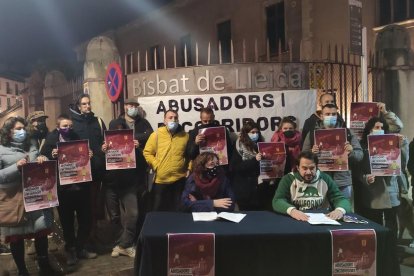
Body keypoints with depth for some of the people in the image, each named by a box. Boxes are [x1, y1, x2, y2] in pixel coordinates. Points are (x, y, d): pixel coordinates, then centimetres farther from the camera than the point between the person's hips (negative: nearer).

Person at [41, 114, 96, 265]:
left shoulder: (77, 138, 9)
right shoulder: (51, 140, -1)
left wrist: (89, 155, -9)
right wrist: (52, 156, -25)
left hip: (81, 185, 3)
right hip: (63, 187, -3)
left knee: (85, 219, 9)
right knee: (67, 221, 10)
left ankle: (80, 248, 28)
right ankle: (70, 250, 29)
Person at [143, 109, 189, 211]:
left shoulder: (185, 135, 5)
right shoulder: (156, 134, -3)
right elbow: (147, 152, -1)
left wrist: (189, 168, 2)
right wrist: (156, 166, -8)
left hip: (179, 179, 2)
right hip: (161, 179, -1)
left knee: (177, 210, 13)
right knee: (158, 209, 10)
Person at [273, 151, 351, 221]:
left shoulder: (325, 179, 7)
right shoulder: (288, 179, -1)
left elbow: (341, 199, 3)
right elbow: (277, 201, -12)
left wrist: (339, 210, -21)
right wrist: (292, 210, -32)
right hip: (295, 222, -2)